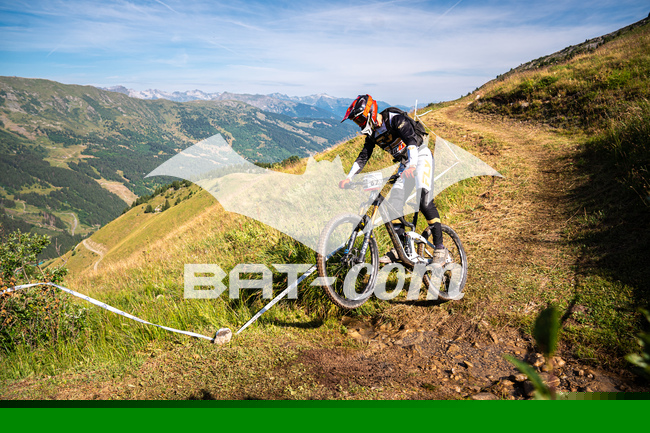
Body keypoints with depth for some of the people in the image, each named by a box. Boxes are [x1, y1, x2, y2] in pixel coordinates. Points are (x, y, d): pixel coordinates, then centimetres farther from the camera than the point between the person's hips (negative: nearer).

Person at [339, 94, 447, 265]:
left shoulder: (395, 119, -19)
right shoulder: (372, 133, 4)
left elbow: (411, 141, -30)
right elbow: (363, 157, 6)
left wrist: (412, 166, -47)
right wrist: (348, 178, -6)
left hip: (421, 156, -8)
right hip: (405, 164, 8)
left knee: (424, 201, -22)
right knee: (394, 201, -3)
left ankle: (440, 248, -16)